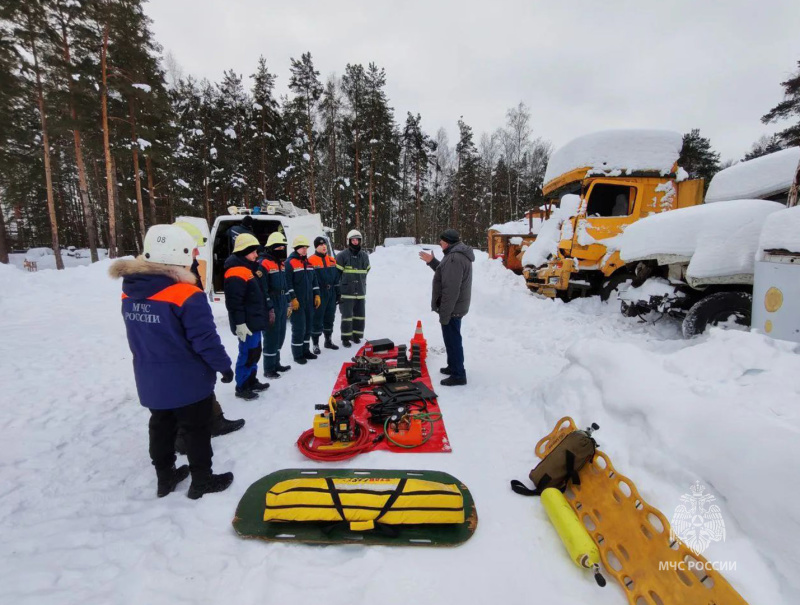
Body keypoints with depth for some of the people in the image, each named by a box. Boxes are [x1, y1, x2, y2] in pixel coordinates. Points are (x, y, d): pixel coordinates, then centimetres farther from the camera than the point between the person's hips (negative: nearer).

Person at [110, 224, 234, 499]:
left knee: (161, 427, 22)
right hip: (188, 381, -7)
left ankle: (165, 477, 39)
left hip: (149, 381, 7)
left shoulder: (130, 292, -1)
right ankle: (202, 481, 26)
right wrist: (224, 365, -9)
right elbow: (205, 340, -23)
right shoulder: (187, 295, -25)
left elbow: (136, 337, 10)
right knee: (197, 430, 10)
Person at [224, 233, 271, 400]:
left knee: (255, 352, 18)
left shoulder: (250, 267, 15)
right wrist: (240, 323, -25)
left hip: (255, 320, 10)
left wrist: (262, 315, 27)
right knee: (248, 353, -3)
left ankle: (252, 381, 31)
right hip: (246, 323, -10)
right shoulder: (236, 272, -18)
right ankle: (241, 387, 11)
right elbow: (234, 301, -23)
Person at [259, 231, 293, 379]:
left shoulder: (281, 263, 15)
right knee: (271, 337, -3)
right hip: (271, 307, -9)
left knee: (280, 336, 15)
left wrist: (288, 304, 19)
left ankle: (276, 363, 27)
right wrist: (269, 309, -19)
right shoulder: (264, 263, -13)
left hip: (282, 306, 9)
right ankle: (269, 369, 8)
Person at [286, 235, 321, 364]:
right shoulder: (290, 263, -9)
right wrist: (292, 299, -18)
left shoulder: (308, 262, 14)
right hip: (297, 302, -7)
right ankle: (297, 354, 6)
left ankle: (305, 350, 24)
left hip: (309, 301, 7)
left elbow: (314, 281, 18)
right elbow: (288, 283, -14)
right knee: (299, 328, -4)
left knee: (308, 327, 13)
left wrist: (316, 295, 11)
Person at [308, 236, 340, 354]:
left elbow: (336, 278, 17)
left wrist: (337, 293, 15)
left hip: (331, 294, 6)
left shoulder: (332, 260, 12)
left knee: (329, 318, 15)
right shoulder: (311, 261, -8)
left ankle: (328, 341, 28)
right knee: (317, 320, -1)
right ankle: (316, 345, 8)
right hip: (318, 295, -6)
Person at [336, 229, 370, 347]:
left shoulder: (364, 255, 10)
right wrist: (338, 290, -6)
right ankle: (345, 337, 9)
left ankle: (356, 334, 23)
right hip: (346, 292, -5)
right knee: (347, 315, -2)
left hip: (361, 292, 5)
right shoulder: (342, 255, -5)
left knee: (360, 315, 9)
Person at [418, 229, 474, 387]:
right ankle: (453, 366, 35)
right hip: (455, 307, 11)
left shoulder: (455, 258, -24)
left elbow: (451, 290, -28)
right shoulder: (458, 254, 12)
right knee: (452, 339, 21)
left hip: (452, 308, -11)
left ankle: (458, 375, 8)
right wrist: (432, 262, 19)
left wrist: (444, 314, -24)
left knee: (452, 340, -2)